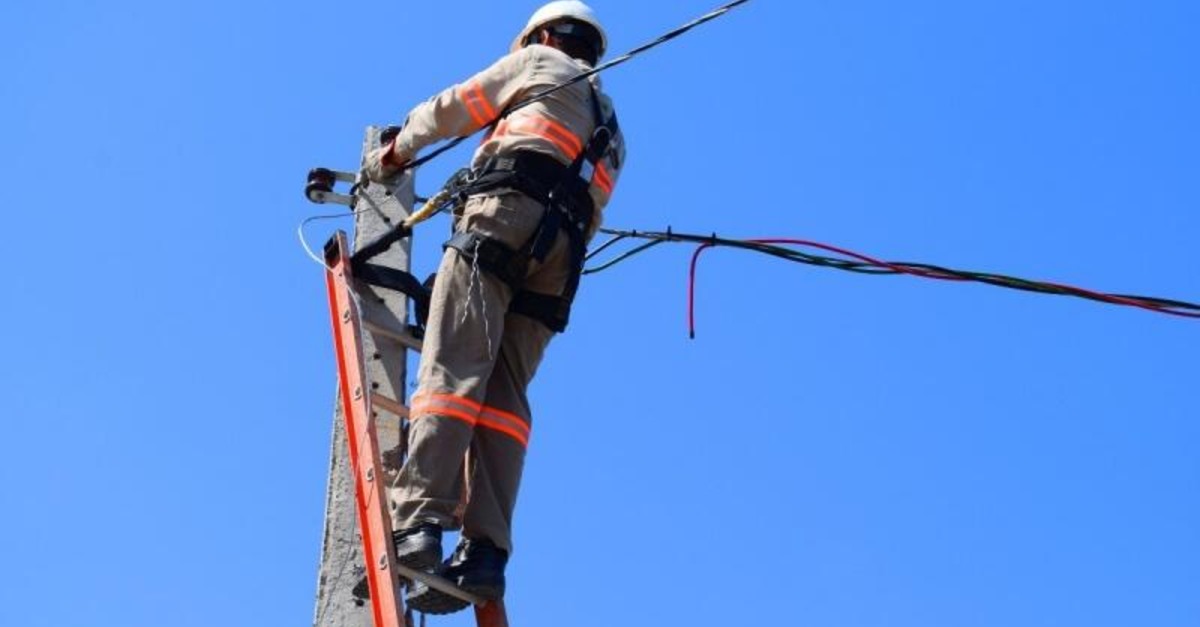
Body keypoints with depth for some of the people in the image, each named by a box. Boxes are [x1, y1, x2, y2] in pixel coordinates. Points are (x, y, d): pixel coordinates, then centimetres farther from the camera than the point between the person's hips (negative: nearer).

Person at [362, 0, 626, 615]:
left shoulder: (541, 62, 22)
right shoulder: (609, 132, 38)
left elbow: (452, 109, 24)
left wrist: (395, 151, 40)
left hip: (506, 212, -6)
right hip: (562, 255, 6)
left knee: (451, 371, -18)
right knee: (503, 396, -3)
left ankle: (417, 524, -34)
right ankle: (485, 553, -18)